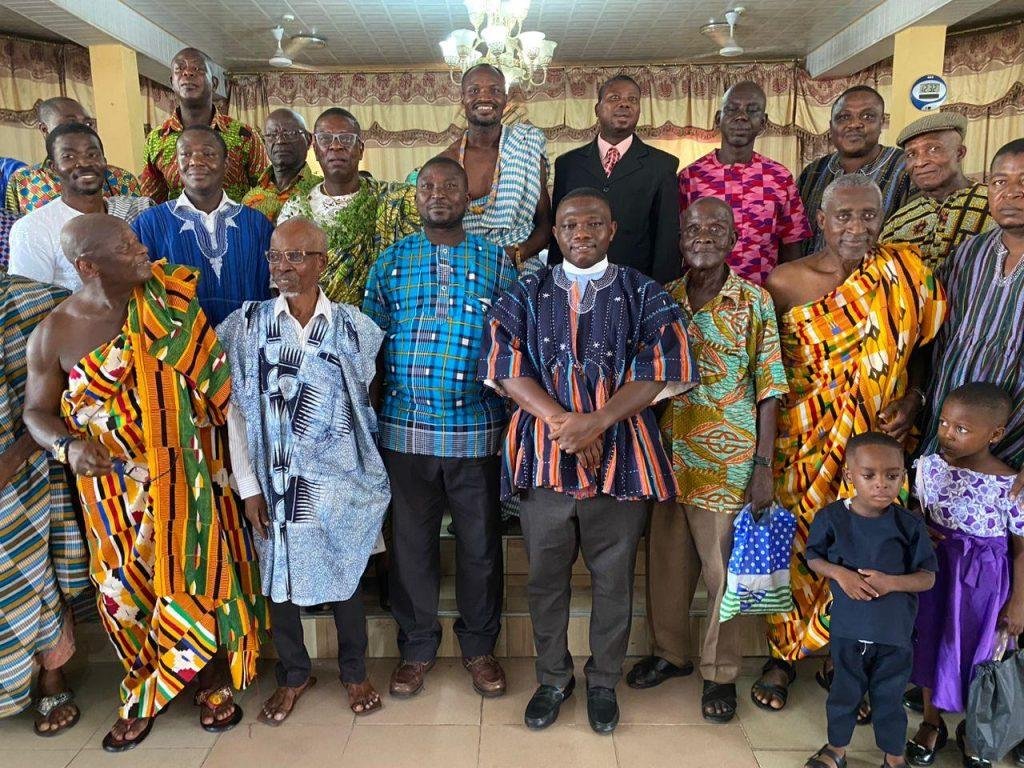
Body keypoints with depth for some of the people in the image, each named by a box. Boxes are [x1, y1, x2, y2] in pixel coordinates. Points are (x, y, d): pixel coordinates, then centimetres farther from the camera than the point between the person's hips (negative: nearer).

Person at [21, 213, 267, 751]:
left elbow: (211, 374, -1)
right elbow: (37, 411, 1)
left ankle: (211, 678, 34)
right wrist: (68, 445, -20)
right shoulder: (54, 333, -9)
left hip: (185, 474, 1)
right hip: (115, 486, 0)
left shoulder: (167, 298, -7)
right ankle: (146, 691, 37)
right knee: (128, 586, 12)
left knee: (199, 570, 10)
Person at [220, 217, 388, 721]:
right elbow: (236, 409, -3)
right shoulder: (247, 325, -3)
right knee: (280, 576, 12)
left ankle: (354, 671, 34)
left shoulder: (354, 327, -3)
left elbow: (364, 404, 4)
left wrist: (371, 474, 3)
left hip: (340, 480, -1)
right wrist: (248, 486, -5)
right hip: (277, 481, 1)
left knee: (344, 576, 11)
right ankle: (294, 674, 36)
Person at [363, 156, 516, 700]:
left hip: (477, 430, -1)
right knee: (411, 541, 10)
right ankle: (417, 646, 29)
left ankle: (479, 646, 29)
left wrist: (514, 422, -1)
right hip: (405, 430, 1)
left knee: (479, 542, 9)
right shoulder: (390, 263, 8)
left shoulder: (497, 262, 5)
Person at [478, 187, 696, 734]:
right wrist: (561, 421, -18)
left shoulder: (643, 295, 4)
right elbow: (502, 364, -5)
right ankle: (553, 679, 36)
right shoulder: (527, 294, 7)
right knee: (545, 577, 13)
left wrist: (595, 423, -19)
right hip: (542, 457, 1)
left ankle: (603, 683, 34)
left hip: (620, 457, 0)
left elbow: (664, 369, -8)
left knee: (613, 580, 12)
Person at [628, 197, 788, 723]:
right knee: (666, 559, 15)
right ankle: (668, 651, 38)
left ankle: (720, 672, 29)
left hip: (727, 462, -3)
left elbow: (768, 389, -5)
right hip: (668, 456, 4)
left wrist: (764, 465, -9)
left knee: (723, 567, 9)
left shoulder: (754, 301, -5)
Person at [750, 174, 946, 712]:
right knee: (795, 546, 6)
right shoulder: (786, 281, -5)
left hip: (873, 443, 1)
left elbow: (917, 346, 9)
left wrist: (912, 399, -7)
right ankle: (783, 654, 28)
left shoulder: (901, 274, -2)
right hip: (803, 444, -1)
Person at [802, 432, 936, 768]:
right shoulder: (831, 518, -11)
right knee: (844, 692, 18)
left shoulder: (909, 525, -11)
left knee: (889, 697, 16)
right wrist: (840, 573, -18)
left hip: (894, 631, 0)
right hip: (847, 627, 1)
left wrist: (891, 582, -23)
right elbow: (814, 559, 2)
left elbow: (927, 578, -6)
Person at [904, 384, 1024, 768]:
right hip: (935, 567, 3)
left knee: (977, 652, 13)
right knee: (932, 644, 15)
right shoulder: (929, 465, -9)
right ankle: (932, 722, 38)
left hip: (984, 578, -3)